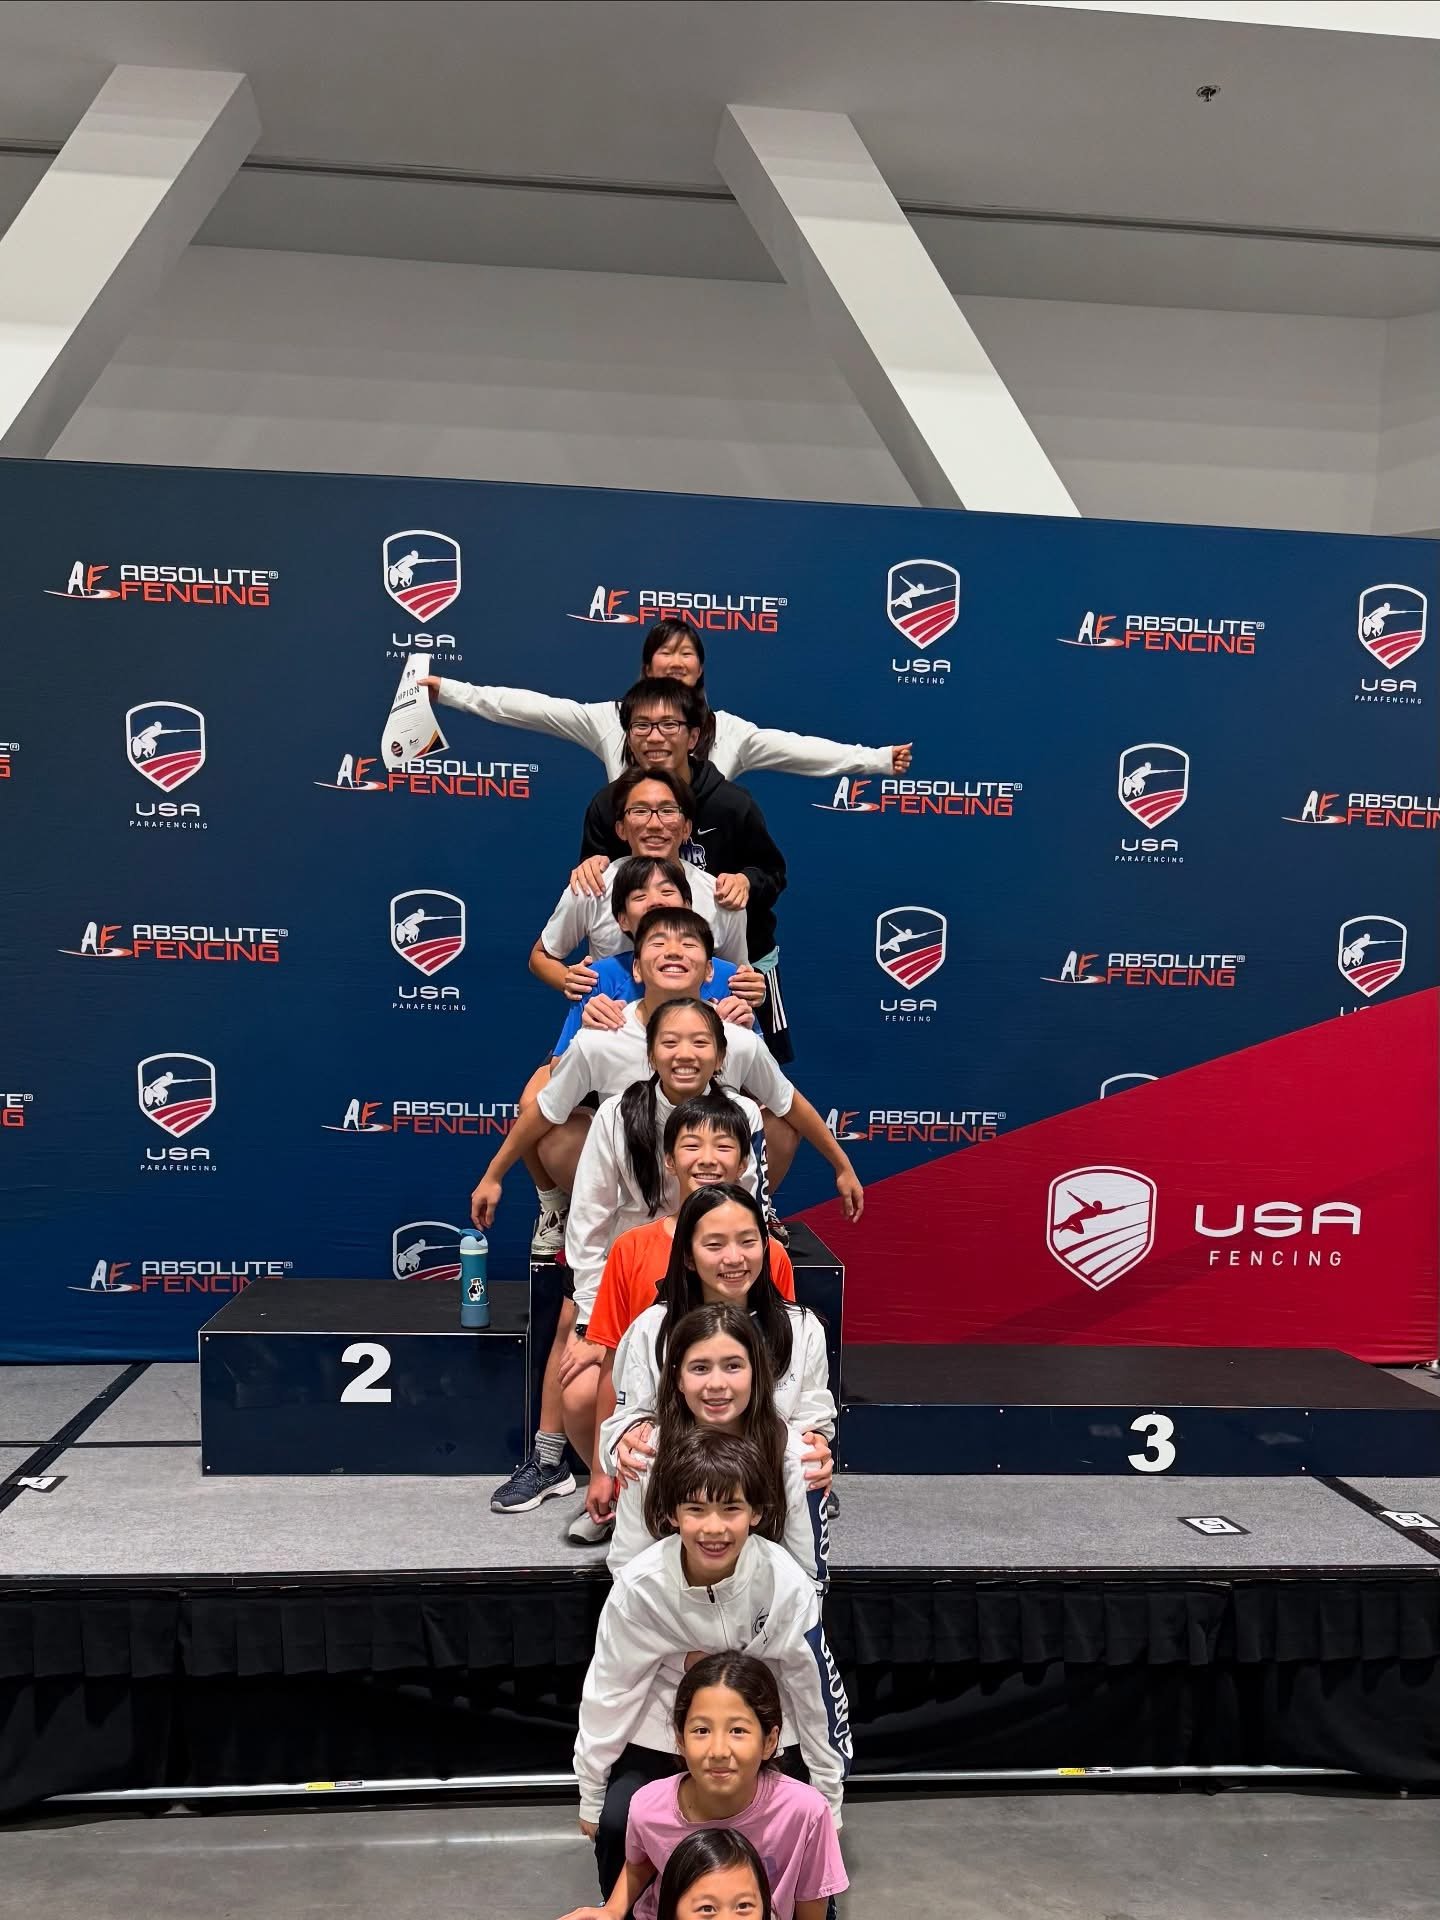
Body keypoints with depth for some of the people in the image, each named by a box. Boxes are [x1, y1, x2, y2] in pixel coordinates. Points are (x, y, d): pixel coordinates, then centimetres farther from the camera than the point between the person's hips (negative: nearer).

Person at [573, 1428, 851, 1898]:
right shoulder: (640, 1585, -26)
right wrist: (590, 1797, -3)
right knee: (616, 1823, -18)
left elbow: (819, 1692, -13)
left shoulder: (785, 1584, -27)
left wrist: (829, 1801, -3)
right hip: (661, 1733, 0)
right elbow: (610, 1690, -12)